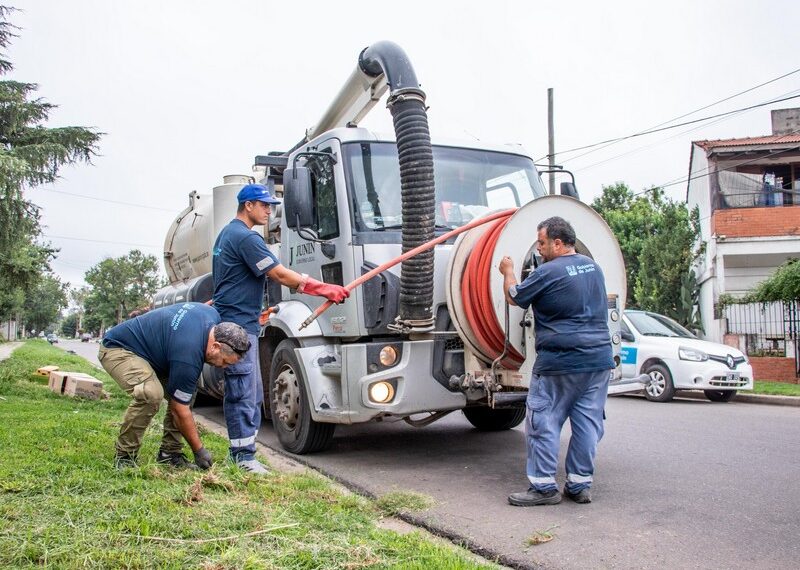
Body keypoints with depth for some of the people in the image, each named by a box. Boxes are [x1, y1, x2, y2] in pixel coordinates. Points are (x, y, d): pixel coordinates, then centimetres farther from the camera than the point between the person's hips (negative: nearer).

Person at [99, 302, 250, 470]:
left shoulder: (213, 315, -12)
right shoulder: (188, 356, -34)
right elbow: (180, 410, -23)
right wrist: (199, 450, -13)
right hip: (118, 349, -10)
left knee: (179, 395, -3)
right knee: (151, 394, -32)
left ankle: (169, 453, 5)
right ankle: (124, 457, -15)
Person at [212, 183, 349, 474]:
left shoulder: (227, 233, 19)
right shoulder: (246, 237, -14)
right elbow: (280, 275, -17)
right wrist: (326, 289, -13)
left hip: (242, 322, 11)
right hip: (238, 324, -11)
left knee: (252, 393, 13)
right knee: (243, 392, -8)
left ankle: (239, 451, 18)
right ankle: (244, 456, -5)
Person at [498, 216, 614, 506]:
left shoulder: (548, 272, -11)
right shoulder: (593, 267, 12)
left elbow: (515, 297, 2)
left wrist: (508, 272, 21)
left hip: (560, 362, -7)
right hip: (600, 359, 8)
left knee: (543, 422, 1)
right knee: (588, 423, 9)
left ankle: (544, 486, 4)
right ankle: (580, 485, 17)